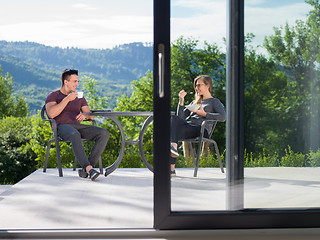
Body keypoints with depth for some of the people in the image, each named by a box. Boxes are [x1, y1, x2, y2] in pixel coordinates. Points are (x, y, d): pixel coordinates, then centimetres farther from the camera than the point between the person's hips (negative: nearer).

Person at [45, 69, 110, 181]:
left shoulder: (80, 98, 26)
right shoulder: (53, 96, 10)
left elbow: (91, 115, 20)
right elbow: (51, 114, -10)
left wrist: (85, 115, -6)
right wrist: (67, 99, -12)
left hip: (78, 126, 5)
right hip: (62, 126, -5)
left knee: (104, 133, -21)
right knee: (75, 135, -42)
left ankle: (86, 168, -29)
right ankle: (89, 168, -47)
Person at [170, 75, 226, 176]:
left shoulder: (215, 102, 17)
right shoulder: (195, 102, 35)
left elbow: (223, 117, -4)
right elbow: (181, 117, 24)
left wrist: (204, 113, -7)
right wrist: (181, 100, 13)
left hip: (201, 129, -5)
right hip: (187, 125, 5)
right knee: (174, 118, -30)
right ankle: (173, 148, -47)